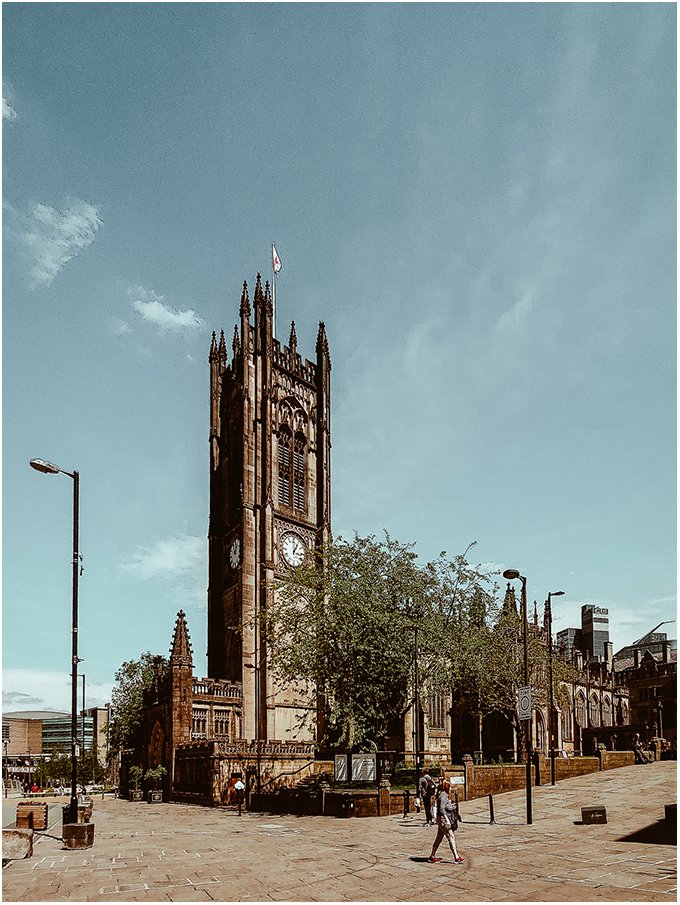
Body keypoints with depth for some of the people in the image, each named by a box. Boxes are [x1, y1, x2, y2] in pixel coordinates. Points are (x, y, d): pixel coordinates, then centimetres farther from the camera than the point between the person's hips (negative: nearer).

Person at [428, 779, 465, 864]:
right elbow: (441, 809, -23)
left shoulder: (444, 795, 14)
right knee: (451, 838, -8)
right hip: (443, 819, -10)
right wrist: (447, 820, -24)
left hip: (442, 820, 10)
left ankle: (432, 857, 19)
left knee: (439, 838, 13)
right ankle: (456, 858, -8)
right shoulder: (443, 796, -17)